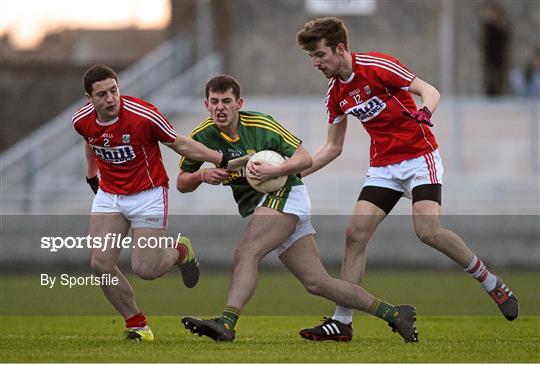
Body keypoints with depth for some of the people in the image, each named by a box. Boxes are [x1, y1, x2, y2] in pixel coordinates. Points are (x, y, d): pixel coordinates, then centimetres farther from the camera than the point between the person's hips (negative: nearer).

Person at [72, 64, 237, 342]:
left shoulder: (143, 115, -23)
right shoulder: (82, 121, -9)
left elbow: (178, 143, -9)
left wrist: (221, 159, -13)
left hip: (148, 194, -4)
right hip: (108, 195, 4)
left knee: (145, 269, -10)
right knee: (101, 264, -9)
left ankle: (180, 251, 25)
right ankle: (136, 323, 11)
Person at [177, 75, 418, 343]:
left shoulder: (261, 125, -12)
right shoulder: (201, 136, 0)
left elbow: (305, 159, -7)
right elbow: (182, 184, 8)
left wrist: (274, 170, -24)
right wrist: (202, 175, -13)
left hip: (285, 194, -6)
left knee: (246, 254, -29)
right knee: (316, 282, 1)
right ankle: (393, 313, 5)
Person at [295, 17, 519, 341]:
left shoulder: (375, 65, -13)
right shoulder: (335, 92, 7)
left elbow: (430, 91, -14)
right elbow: (333, 147, 16)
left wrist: (423, 113, -36)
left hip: (419, 155, -6)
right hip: (383, 166, 7)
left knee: (428, 230, -23)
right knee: (356, 234, -7)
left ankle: (495, 286, -4)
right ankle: (342, 320, -4)